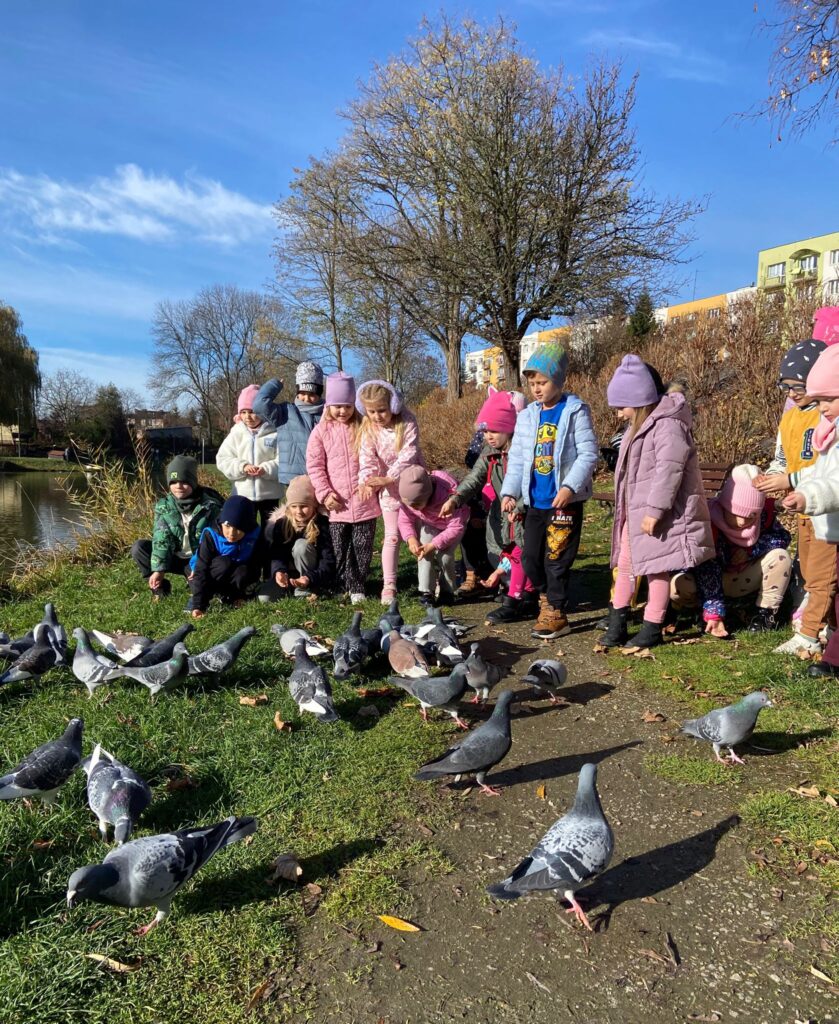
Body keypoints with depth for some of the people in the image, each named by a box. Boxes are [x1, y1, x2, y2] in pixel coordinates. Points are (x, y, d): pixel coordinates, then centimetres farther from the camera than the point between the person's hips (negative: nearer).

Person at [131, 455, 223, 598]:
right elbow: (161, 539, -13)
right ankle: (160, 586, -2)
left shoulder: (210, 506, -15)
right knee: (138, 548, -16)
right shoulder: (164, 505, -6)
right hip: (174, 558, 3)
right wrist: (158, 569, -24)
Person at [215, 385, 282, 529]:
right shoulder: (236, 433, 2)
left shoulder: (274, 433, -6)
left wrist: (266, 469, -26)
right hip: (243, 494, 2)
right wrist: (242, 467, -17)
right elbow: (223, 460, -1)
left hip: (269, 494, -2)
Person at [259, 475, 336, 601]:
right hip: (290, 574, 3)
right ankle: (291, 589, 5)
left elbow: (328, 561, -22)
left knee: (301, 545, -28)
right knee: (264, 596, -21)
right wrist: (279, 571, -33)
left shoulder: (322, 524, -19)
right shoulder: (281, 523, -7)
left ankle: (306, 592, -18)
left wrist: (310, 578, -39)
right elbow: (276, 554, -10)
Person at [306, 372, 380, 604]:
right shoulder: (321, 431, 0)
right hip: (337, 503, 0)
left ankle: (358, 584, 19)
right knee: (341, 549, 7)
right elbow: (314, 465, -2)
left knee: (363, 547, 6)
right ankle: (353, 588, 20)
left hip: (365, 501, 0)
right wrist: (325, 493, -10)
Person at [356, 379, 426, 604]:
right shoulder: (368, 431, -7)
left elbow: (408, 454, -24)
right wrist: (367, 482, -36)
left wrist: (388, 477, -34)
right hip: (389, 489, 1)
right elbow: (367, 461, -15)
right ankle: (389, 586, 4)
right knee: (392, 537, 1)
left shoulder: (407, 424, -14)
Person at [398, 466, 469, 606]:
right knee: (424, 553, -17)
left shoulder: (448, 495, -44)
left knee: (444, 555, -20)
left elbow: (456, 528, -37)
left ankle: (447, 592, 0)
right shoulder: (408, 496, -30)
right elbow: (405, 520, -15)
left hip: (453, 521, -4)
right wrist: (411, 538, -35)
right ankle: (426, 593, -9)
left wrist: (433, 545, -42)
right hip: (429, 523, 4)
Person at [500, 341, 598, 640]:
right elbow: (517, 458, 10)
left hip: (565, 501, -5)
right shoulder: (527, 416, 10)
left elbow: (588, 454, -11)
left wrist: (570, 486, -22)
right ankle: (547, 596, 36)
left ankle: (556, 613, 16)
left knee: (556, 559, 0)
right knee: (530, 558, 11)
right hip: (535, 502, 6)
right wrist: (510, 492, -1)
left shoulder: (575, 412, -6)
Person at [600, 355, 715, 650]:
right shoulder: (640, 426, 15)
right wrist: (626, 509, 19)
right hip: (635, 512, 10)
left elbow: (669, 470, -26)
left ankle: (652, 628, 14)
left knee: (657, 568, 2)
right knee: (625, 562, 14)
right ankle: (617, 620, 25)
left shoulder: (668, 425, -18)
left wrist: (655, 510, -27)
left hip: (658, 514, -10)